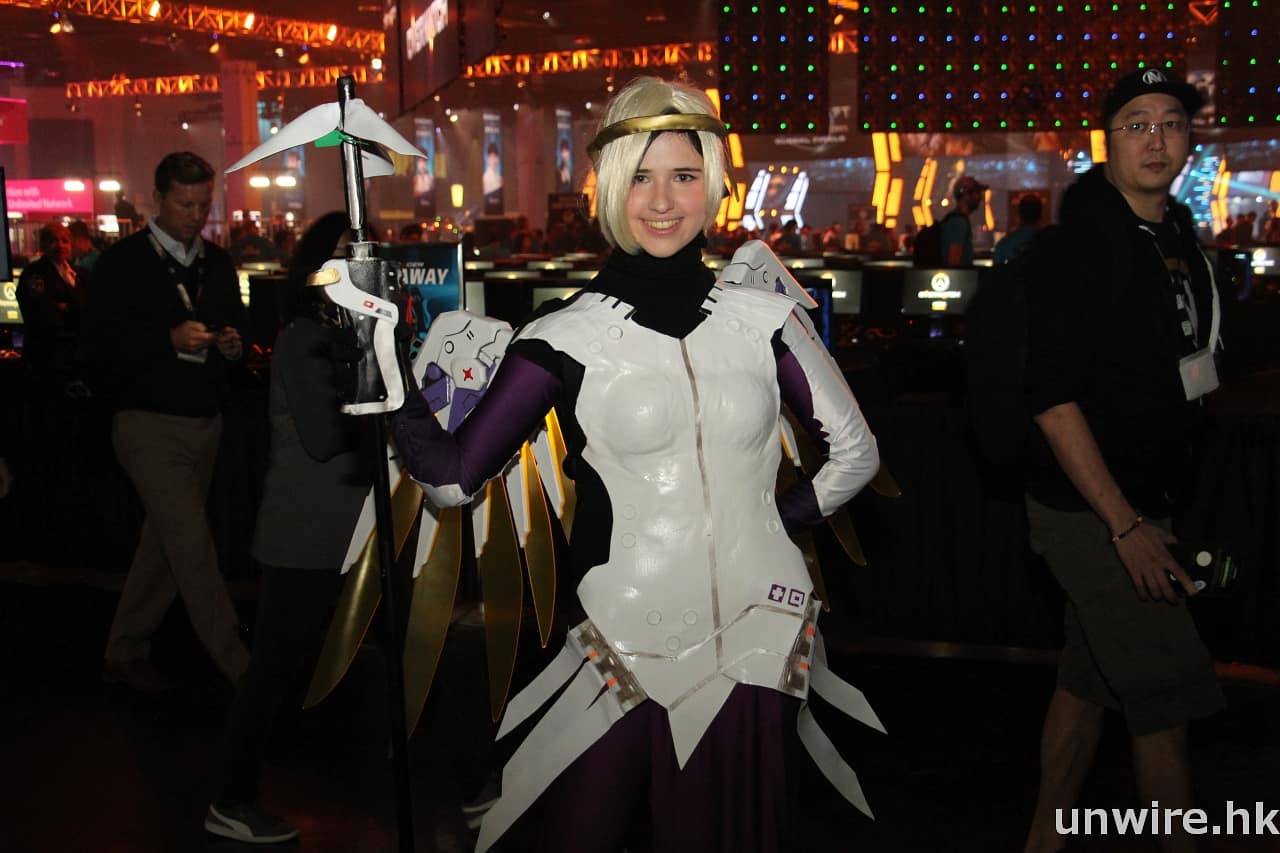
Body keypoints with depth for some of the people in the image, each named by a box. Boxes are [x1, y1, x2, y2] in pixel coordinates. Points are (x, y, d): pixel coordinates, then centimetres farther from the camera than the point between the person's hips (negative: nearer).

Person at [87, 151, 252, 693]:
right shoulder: (123, 262, -6)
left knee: (164, 542, 13)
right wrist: (170, 339, -22)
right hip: (150, 423, -6)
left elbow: (235, 325, 20)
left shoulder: (218, 263, 12)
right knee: (192, 545, -10)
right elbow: (101, 338, -11)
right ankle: (241, 669, -5)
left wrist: (233, 343, -4)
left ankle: (125, 653, 27)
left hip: (206, 422, 6)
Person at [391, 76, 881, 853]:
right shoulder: (569, 337, -6)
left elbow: (855, 450, 10)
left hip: (760, 641, 2)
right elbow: (453, 476, -11)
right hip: (629, 651, -2)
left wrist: (780, 520, 2)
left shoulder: (763, 317, 1)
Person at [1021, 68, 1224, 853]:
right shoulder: (1080, 243, -15)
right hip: (1092, 512, -8)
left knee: (1091, 681, 15)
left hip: (1142, 499, 8)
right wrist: (1126, 526, -22)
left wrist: (1159, 507, 13)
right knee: (1171, 697, -2)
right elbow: (1053, 396, -20)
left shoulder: (1177, 232, 10)